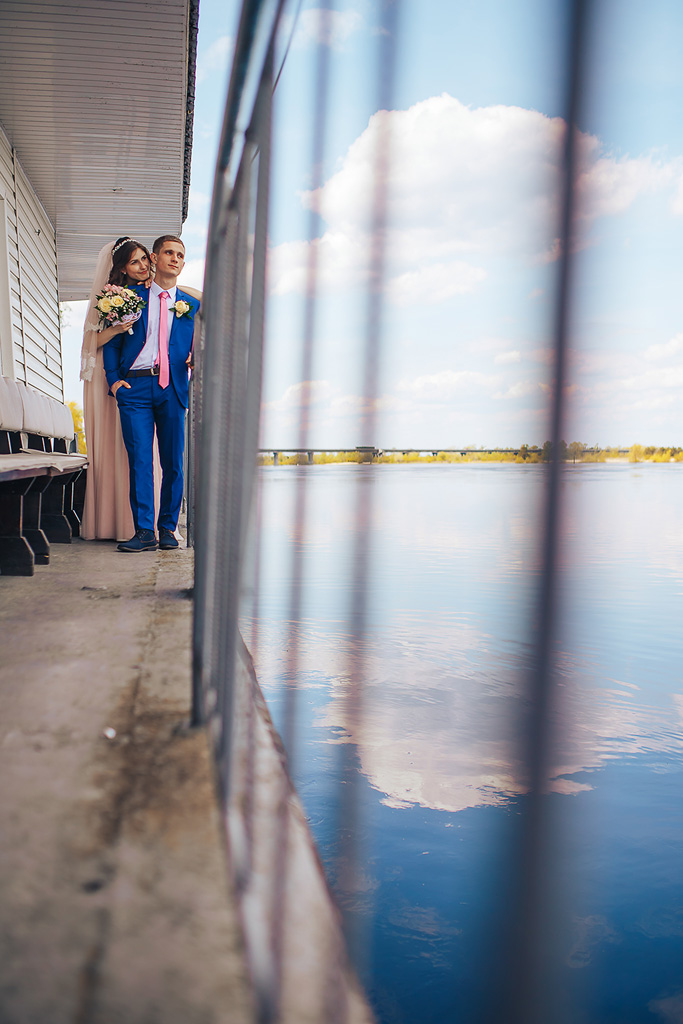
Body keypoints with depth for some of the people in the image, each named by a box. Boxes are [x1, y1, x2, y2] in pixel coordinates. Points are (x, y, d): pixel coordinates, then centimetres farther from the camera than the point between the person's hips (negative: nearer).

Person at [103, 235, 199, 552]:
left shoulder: (192, 305, 17)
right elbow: (111, 341, 11)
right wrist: (114, 379, -1)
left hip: (173, 389, 1)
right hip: (134, 386, -1)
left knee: (173, 461, 1)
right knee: (140, 460, -7)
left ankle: (168, 529, 11)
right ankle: (144, 531, -6)